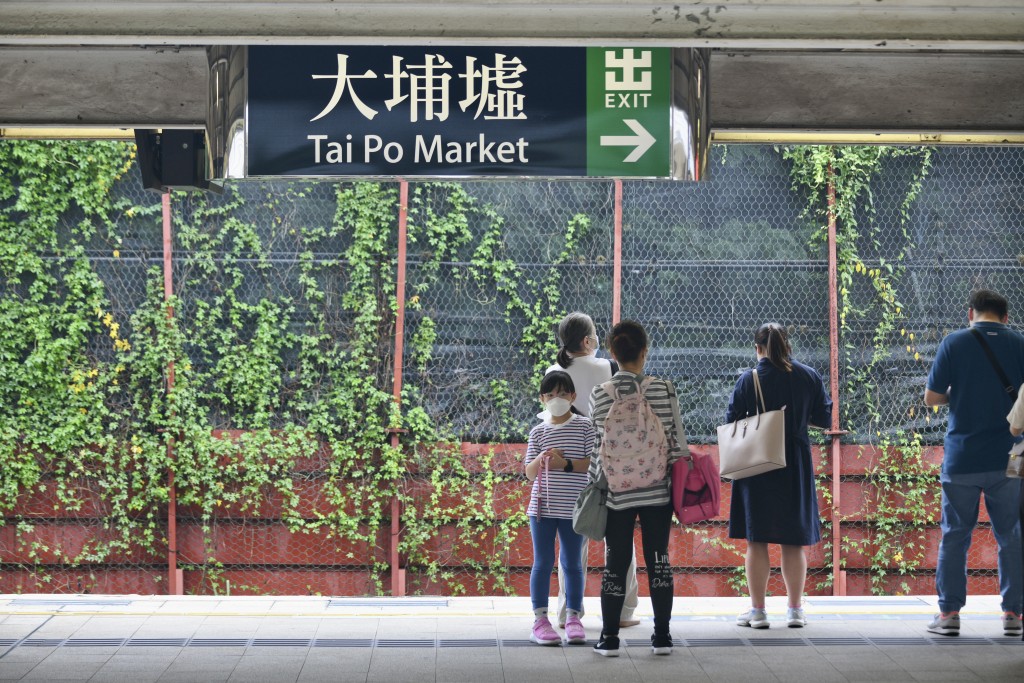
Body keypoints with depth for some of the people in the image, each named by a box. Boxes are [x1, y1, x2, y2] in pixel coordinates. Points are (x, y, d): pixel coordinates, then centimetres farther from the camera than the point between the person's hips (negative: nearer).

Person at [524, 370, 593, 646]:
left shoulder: (584, 426, 1)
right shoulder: (538, 432, 7)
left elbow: (593, 463, -6)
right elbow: (529, 473, 5)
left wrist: (566, 463, -18)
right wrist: (541, 460, -16)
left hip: (573, 507, -1)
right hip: (542, 506, 1)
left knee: (572, 563, 7)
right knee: (543, 562, 2)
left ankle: (573, 618, 14)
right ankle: (540, 621, 3)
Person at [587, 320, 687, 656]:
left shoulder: (600, 395, -6)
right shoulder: (664, 390, -6)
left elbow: (598, 445, -2)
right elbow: (677, 439, -3)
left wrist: (595, 484, 9)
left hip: (615, 491, 0)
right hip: (657, 490, 0)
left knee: (615, 562, 6)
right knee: (658, 560, 8)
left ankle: (609, 638, 8)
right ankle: (662, 637, 11)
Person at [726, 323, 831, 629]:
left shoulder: (748, 380, -9)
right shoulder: (808, 377, -2)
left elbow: (731, 421, -7)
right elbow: (824, 417, 5)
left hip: (756, 469, -2)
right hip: (795, 467, 2)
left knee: (756, 541, 5)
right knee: (793, 543, 10)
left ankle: (757, 610, 5)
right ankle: (795, 610, 14)